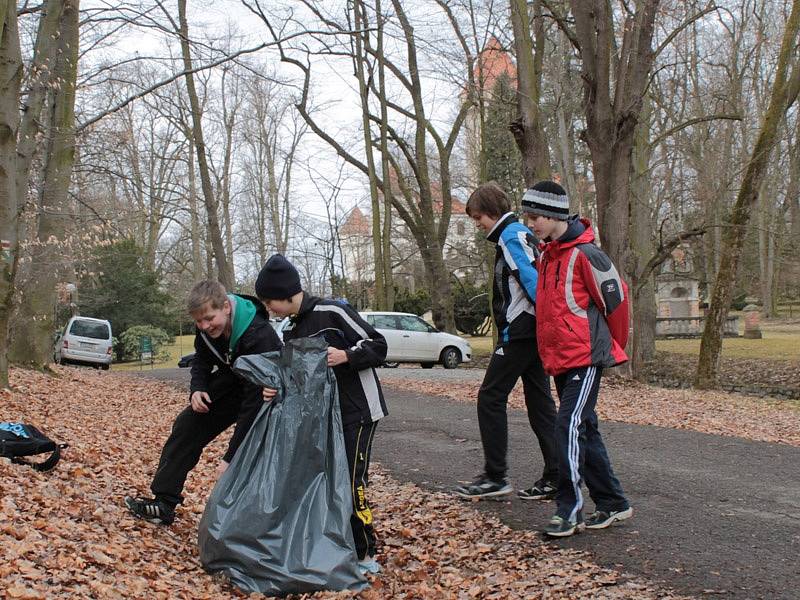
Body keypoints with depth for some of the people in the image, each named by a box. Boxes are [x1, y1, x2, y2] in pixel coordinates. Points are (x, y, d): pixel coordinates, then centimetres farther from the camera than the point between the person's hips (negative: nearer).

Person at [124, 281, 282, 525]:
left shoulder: (259, 336, -39)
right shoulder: (207, 328, -18)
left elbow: (253, 402, -38)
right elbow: (202, 360, 6)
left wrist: (231, 458, -38)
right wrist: (197, 389, -17)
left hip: (265, 392, -6)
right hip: (230, 380, 6)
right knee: (188, 425, -2)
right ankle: (163, 503, 2)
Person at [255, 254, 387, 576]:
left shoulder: (332, 312, -13)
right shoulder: (291, 333, 10)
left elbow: (377, 346, -12)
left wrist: (346, 356, -26)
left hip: (357, 412, -8)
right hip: (324, 414, 8)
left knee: (351, 481, -10)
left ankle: (366, 557, 0)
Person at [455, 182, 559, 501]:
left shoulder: (510, 236, -10)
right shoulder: (522, 234, 20)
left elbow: (532, 280, -21)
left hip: (519, 332, -10)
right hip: (533, 333, 10)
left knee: (490, 398, -3)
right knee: (539, 402, 9)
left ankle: (495, 477, 1)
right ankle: (555, 477, 10)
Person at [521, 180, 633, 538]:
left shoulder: (585, 254, -14)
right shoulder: (546, 255, 12)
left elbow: (617, 299, -10)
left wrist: (613, 348, 3)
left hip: (586, 357, -9)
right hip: (559, 359, 9)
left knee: (569, 428, -14)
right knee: (584, 430, 13)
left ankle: (569, 511, -6)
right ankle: (613, 504, 24)